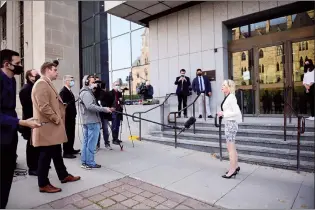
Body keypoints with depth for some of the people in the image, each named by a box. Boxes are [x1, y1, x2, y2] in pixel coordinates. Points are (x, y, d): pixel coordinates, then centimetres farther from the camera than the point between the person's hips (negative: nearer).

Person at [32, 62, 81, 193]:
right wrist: (56, 119, -15)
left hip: (53, 127, 10)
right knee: (46, 155, 1)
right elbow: (44, 107, -24)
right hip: (47, 127, -10)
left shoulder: (48, 84, 18)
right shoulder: (41, 84, -15)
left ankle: (64, 176, 30)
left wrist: (59, 119, 13)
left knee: (57, 153, 18)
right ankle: (43, 184, 15)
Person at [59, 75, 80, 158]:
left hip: (71, 116, 9)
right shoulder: (63, 91, -15)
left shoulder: (69, 91, 15)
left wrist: (74, 113, 12)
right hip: (67, 117, -9)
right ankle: (66, 152, 8)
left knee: (71, 134, 16)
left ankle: (70, 149, 28)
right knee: (67, 134, -1)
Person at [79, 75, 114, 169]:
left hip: (87, 121, 11)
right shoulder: (86, 93, -13)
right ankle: (90, 163, 4)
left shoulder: (86, 92, 21)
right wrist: (104, 109, -27)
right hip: (92, 121, -11)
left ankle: (84, 162, 20)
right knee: (91, 143, -4)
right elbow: (90, 106, -26)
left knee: (86, 142, 13)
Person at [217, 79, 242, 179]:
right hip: (228, 123, 10)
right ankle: (235, 166, 32)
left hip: (231, 123, -10)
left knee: (230, 148, -2)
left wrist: (223, 114, -17)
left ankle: (232, 170, 7)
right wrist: (222, 114, 7)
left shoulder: (231, 97, -15)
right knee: (232, 147, 18)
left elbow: (236, 112, -21)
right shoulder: (227, 97, 11)